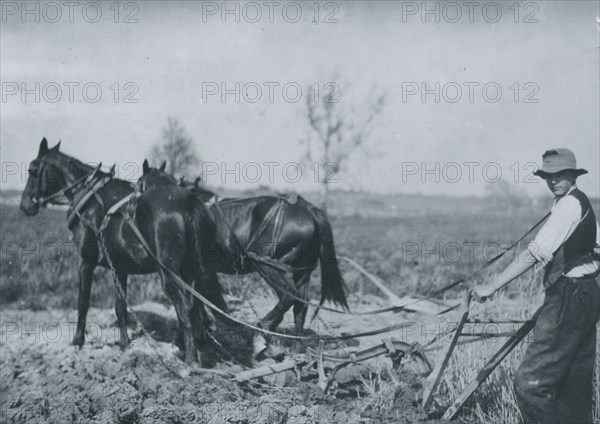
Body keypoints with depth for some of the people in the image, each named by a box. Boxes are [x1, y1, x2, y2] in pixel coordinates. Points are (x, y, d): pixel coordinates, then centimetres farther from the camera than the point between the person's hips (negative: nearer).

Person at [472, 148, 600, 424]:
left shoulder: (569, 204, -14)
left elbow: (535, 254, -22)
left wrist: (491, 287, -23)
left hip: (568, 299, -11)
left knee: (530, 383, -12)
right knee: (575, 383, 14)